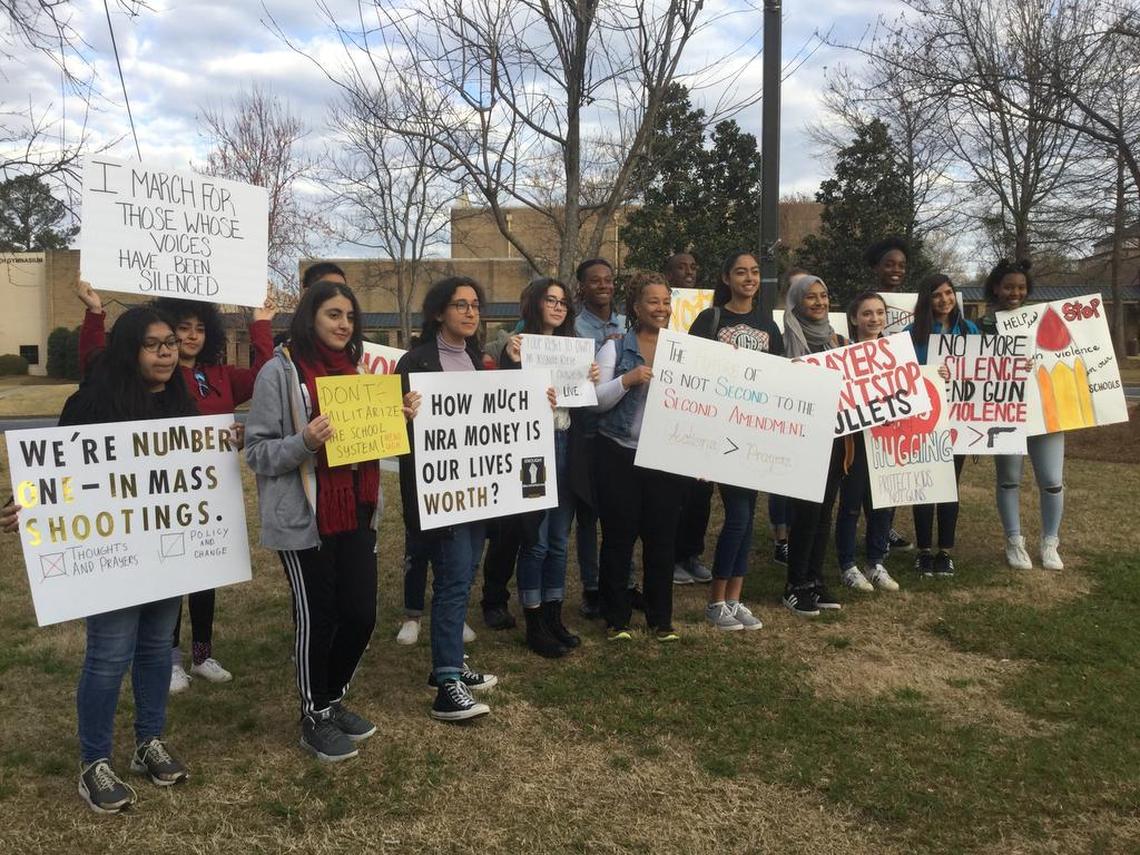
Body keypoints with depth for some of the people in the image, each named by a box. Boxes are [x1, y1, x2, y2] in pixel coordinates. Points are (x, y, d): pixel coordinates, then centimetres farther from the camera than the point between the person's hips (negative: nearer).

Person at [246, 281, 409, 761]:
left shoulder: (352, 368, 12)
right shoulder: (280, 371, -9)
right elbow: (257, 452, -11)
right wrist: (304, 442, -28)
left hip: (356, 513, 6)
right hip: (304, 519, -6)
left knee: (361, 613, 8)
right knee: (316, 617, 4)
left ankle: (333, 701, 32)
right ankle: (315, 719, 23)